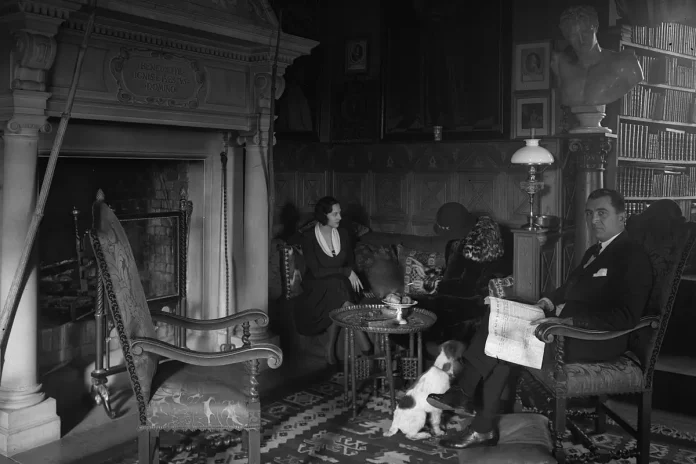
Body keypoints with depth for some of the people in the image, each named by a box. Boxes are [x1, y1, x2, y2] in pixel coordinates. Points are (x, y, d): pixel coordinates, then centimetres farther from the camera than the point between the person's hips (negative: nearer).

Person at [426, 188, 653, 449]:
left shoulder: (633, 257, -11)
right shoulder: (595, 251, 19)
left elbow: (624, 317, -22)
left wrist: (567, 320, -27)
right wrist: (550, 302, 6)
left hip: (596, 340, -9)